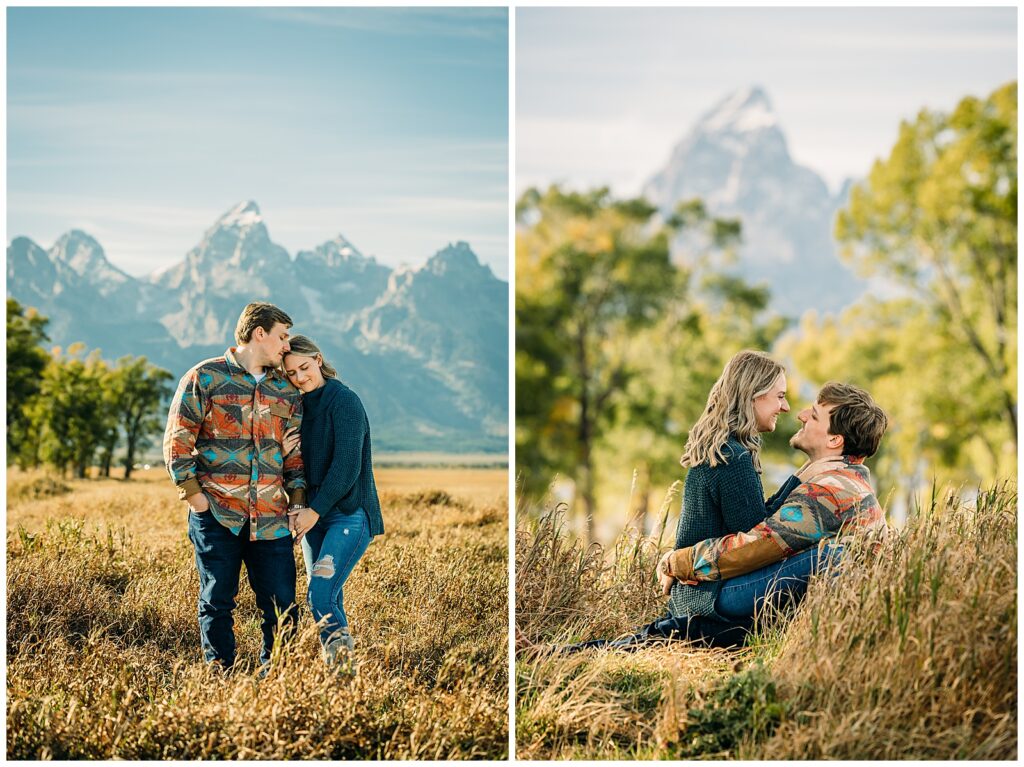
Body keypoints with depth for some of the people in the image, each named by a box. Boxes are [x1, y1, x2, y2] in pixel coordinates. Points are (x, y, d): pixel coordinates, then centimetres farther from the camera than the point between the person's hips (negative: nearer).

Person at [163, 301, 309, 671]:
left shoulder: (286, 389, 15)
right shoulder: (206, 377, 0)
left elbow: (295, 449, 18)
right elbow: (177, 439, -1)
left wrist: (297, 497, 7)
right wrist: (191, 491, -8)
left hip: (270, 516, 4)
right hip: (216, 513, -4)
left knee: (282, 604, 0)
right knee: (217, 601, 4)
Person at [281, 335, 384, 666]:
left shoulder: (344, 401, -10)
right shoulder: (300, 407, 12)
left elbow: (347, 467, -16)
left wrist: (315, 511, -14)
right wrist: (283, 452, -7)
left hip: (348, 514, -7)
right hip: (314, 515, 7)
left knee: (320, 596, -18)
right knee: (329, 601, 6)